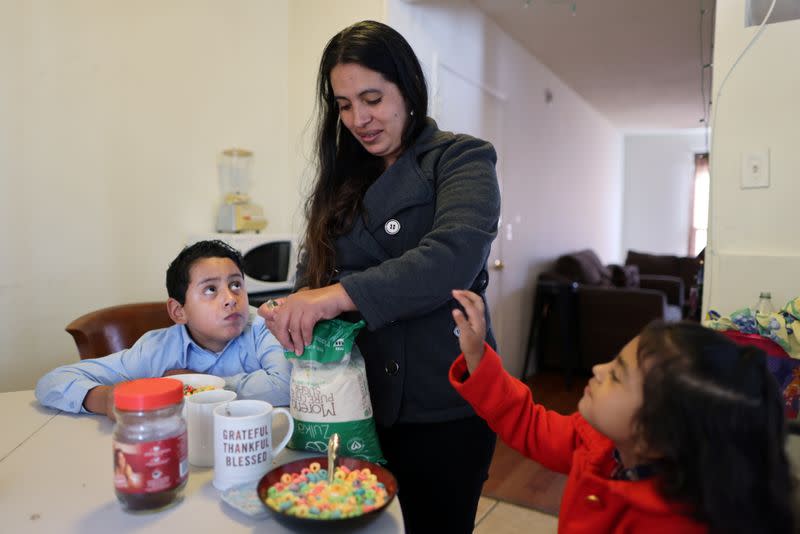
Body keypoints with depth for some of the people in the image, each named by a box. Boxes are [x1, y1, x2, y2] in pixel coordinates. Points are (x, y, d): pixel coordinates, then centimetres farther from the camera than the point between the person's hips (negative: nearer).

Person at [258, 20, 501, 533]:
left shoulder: (460, 159, -7)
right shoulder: (345, 177, 10)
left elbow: (454, 257, -25)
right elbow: (315, 266, 7)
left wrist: (339, 296, -32)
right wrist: (297, 309, -14)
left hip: (442, 409, -4)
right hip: (359, 403, 5)